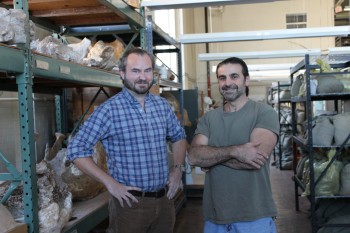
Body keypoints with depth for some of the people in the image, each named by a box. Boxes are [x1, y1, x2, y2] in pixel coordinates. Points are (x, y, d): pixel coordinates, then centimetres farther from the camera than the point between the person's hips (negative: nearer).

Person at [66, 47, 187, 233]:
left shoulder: (162, 105, 4)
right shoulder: (109, 110, -13)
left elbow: (179, 137, 20)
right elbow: (76, 150, -13)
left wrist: (177, 168, 6)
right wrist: (110, 183, -15)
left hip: (164, 200, 5)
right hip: (131, 202, -5)